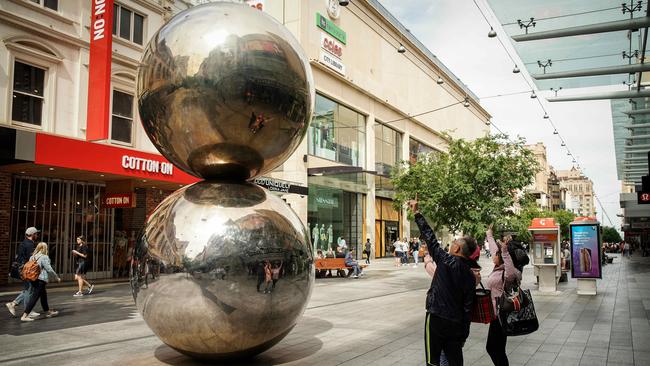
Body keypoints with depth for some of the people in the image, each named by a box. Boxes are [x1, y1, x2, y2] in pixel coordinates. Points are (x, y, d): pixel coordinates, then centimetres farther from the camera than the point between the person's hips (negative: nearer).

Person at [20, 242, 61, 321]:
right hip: (41, 280, -9)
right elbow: (49, 269, -12)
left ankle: (48, 312, 33)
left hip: (34, 279, 9)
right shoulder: (44, 257, -13)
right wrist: (57, 277, -1)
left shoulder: (32, 257, 9)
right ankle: (24, 316, -7)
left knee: (43, 295, 21)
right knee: (34, 297, -5)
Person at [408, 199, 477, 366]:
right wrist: (464, 333, 14)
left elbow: (430, 237, -7)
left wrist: (416, 213, 1)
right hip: (457, 323, 6)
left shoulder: (447, 261, -10)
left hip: (437, 318, -6)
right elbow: (468, 307, 7)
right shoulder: (471, 276, 6)